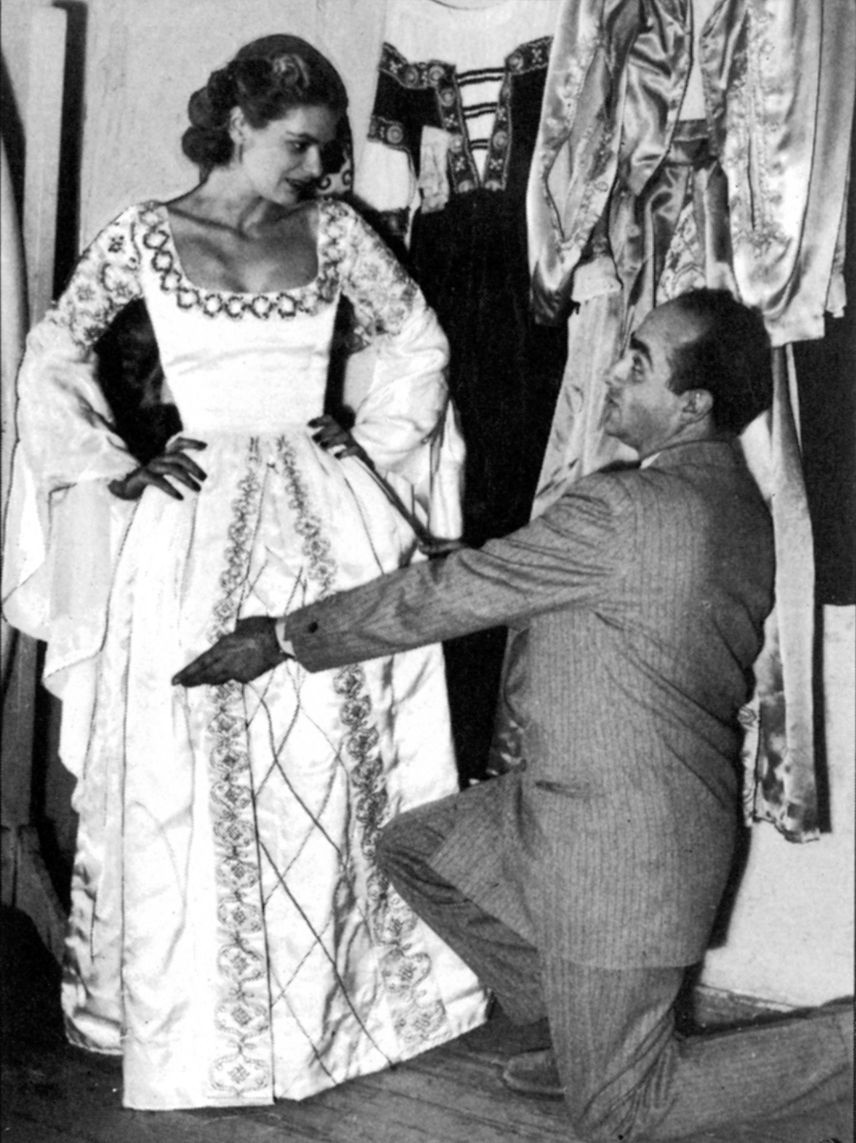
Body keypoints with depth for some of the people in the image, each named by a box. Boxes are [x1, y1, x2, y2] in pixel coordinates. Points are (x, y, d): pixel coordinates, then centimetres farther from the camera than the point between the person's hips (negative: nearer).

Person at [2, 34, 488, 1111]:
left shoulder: (331, 229, 6)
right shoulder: (146, 234, 1)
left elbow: (418, 340, 15)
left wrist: (372, 439, 6)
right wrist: (114, 469, -4)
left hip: (325, 517, 2)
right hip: (197, 528, -2)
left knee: (332, 759, 5)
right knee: (191, 774, 1)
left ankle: (335, 988, 23)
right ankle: (196, 1013, 18)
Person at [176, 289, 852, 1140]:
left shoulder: (623, 510, -26)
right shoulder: (742, 504, 3)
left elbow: (449, 594, -19)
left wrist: (282, 637, -9)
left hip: (620, 842, -9)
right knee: (413, 849, 19)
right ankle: (589, 1039, 24)